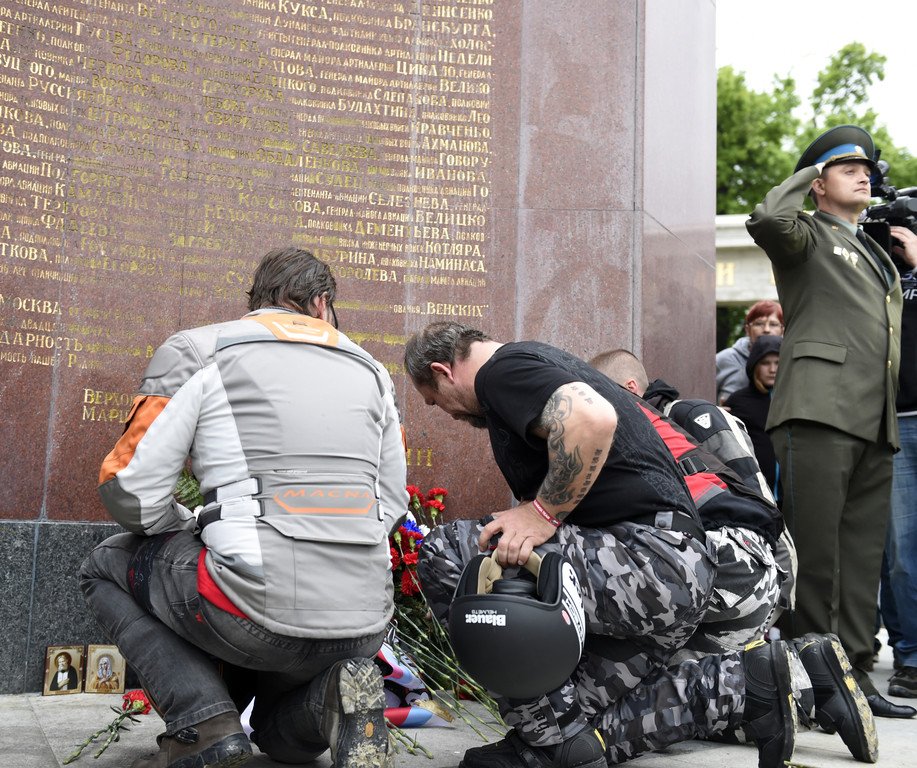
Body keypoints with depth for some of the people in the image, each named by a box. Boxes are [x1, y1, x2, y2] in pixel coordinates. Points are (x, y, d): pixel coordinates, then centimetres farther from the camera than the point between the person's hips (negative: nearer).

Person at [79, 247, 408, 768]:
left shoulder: (196, 351, 4)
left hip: (255, 614, -5)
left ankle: (203, 721, 4)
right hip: (365, 626, 6)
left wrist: (189, 531, 19)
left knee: (106, 567, 23)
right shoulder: (370, 370, 16)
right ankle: (329, 696, 0)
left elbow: (131, 492, 0)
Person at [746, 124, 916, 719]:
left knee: (863, 555, 6)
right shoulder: (808, 235, 7)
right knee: (816, 551, -9)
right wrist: (804, 177, 2)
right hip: (820, 412, -8)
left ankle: (855, 675, 11)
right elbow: (767, 220, -16)